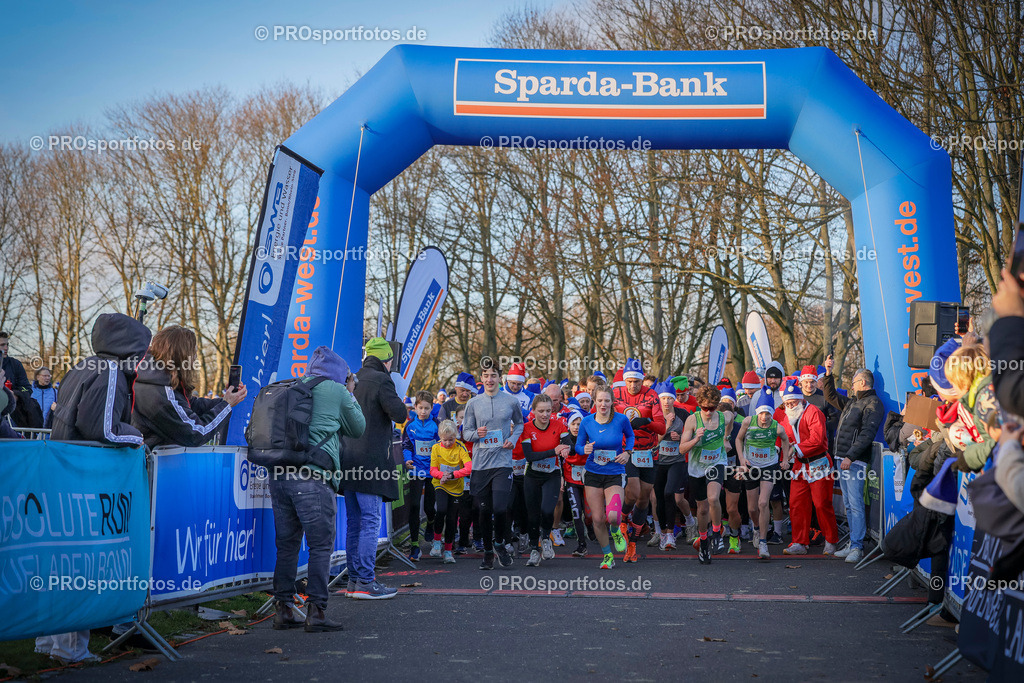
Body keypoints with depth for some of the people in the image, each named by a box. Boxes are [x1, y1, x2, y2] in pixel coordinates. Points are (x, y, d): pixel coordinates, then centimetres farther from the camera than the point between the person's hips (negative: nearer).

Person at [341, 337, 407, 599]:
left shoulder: (352, 380, 14)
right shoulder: (381, 380, -9)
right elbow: (399, 414, -16)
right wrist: (398, 401, 3)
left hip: (348, 459, 8)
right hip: (370, 460, -8)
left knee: (354, 521, 12)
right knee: (371, 521, -5)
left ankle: (354, 580, 16)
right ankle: (365, 582, -5)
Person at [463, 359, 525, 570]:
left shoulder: (511, 401, 4)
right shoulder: (473, 403, 6)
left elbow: (520, 423, 19)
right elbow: (466, 432, 10)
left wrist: (513, 439, 0)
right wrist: (477, 433, -12)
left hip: (503, 463, -2)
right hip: (480, 463, 2)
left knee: (499, 508, -14)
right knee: (484, 511, 6)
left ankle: (500, 543, 14)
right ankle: (488, 552, 23)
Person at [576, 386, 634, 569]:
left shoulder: (621, 419, -8)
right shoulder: (587, 422, -4)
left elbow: (630, 435, 14)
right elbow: (578, 446, 5)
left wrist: (627, 452, -3)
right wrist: (585, 449, -17)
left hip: (615, 474, -2)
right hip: (593, 474, 2)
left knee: (613, 516, -20)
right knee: (598, 519, 1)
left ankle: (616, 532, 18)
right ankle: (608, 556, 23)